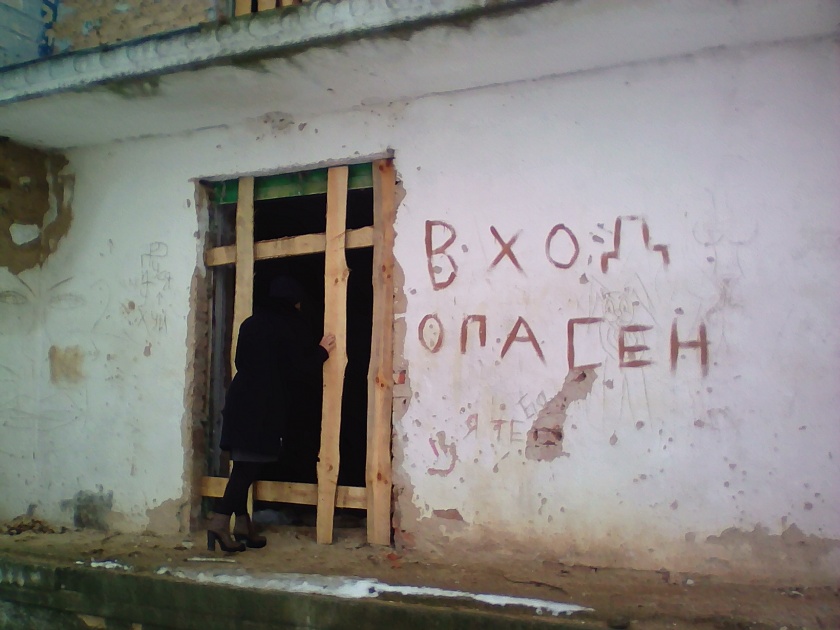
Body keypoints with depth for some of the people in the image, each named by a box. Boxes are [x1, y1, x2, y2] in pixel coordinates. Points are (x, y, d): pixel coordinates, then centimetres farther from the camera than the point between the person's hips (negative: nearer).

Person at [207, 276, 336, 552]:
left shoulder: (251, 323, 14)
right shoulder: (292, 324, -2)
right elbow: (303, 367, -5)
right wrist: (322, 351, 12)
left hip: (241, 400, 6)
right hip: (267, 406, -6)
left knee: (245, 463, 10)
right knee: (250, 464, -5)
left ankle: (242, 523, 14)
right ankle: (221, 520, -14)